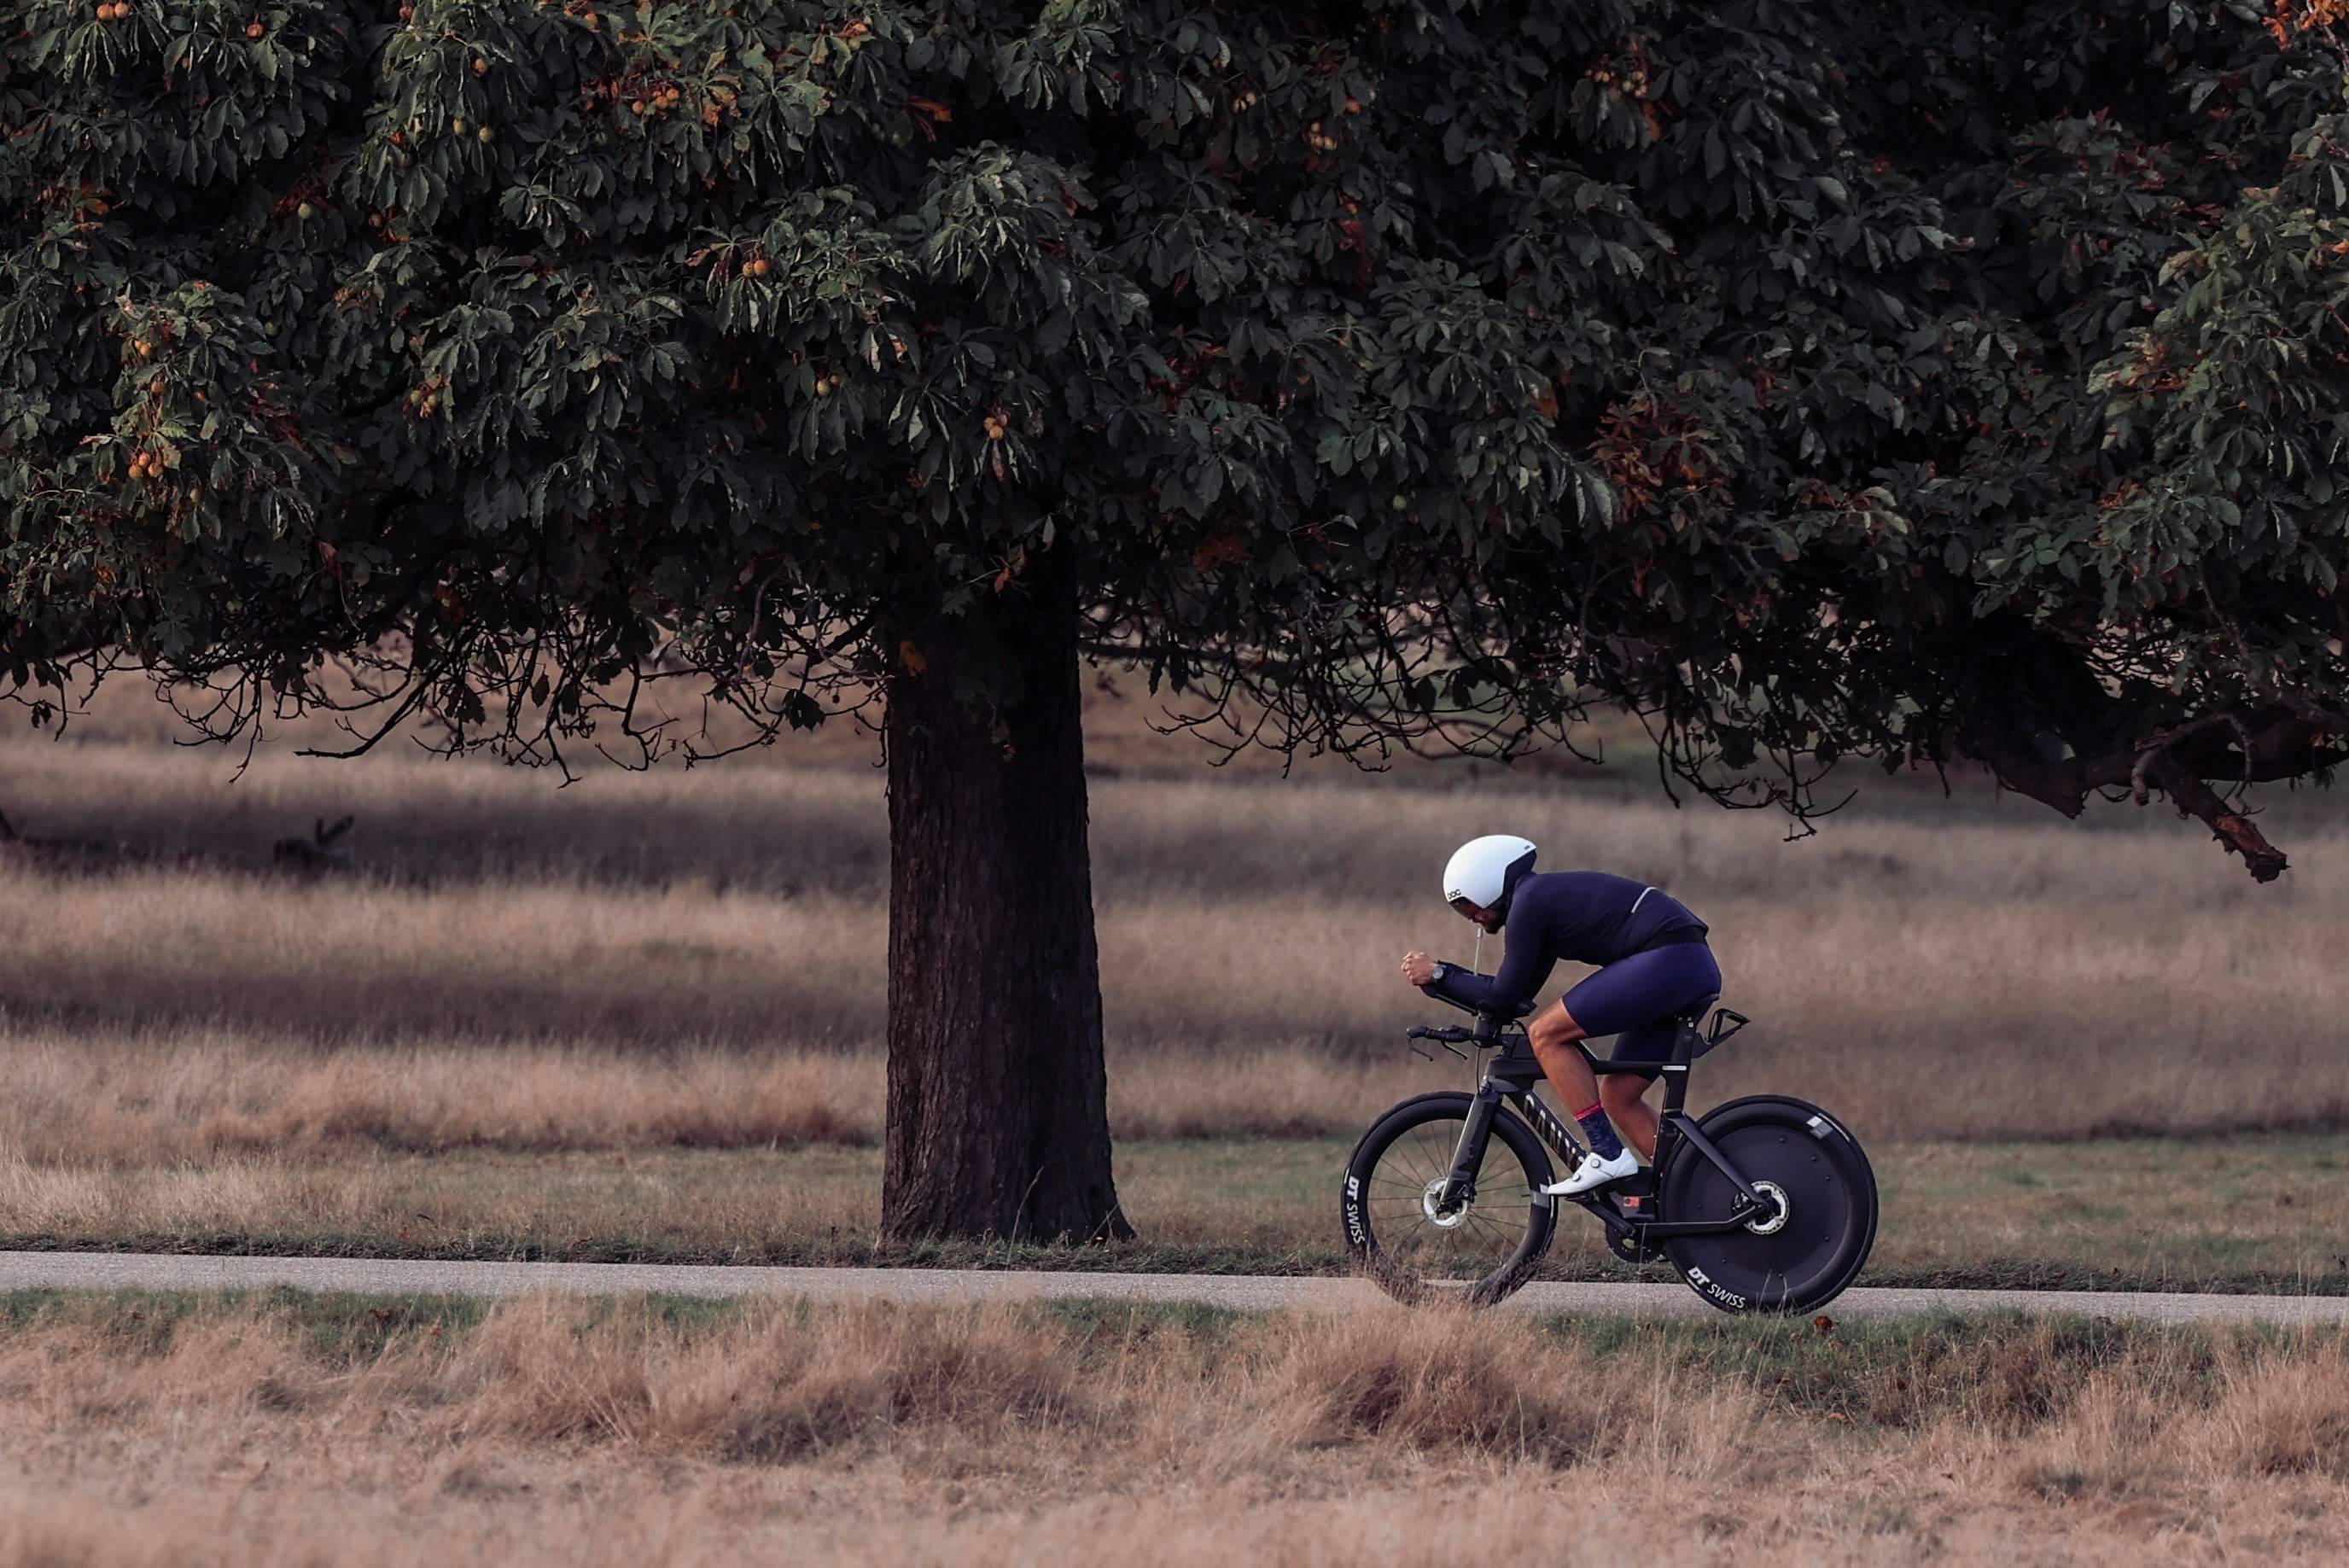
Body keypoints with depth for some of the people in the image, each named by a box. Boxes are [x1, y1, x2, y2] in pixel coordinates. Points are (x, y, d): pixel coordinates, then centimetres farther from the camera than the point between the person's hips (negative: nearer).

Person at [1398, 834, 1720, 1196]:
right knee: (1619, 1099, 13)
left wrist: (1438, 975, 7)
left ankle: (1607, 1155, -9)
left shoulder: (1528, 903, -5)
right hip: (1697, 970, 10)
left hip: (1668, 961, -10)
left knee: (1545, 1034, -7)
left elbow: (1506, 998, -4)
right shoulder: (1548, 899, 24)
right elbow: (1517, 998, 27)